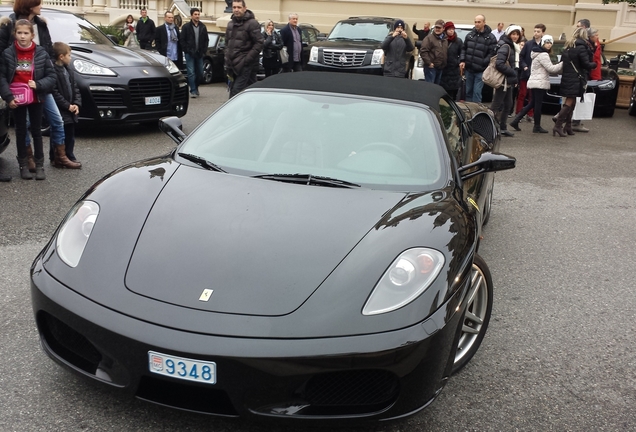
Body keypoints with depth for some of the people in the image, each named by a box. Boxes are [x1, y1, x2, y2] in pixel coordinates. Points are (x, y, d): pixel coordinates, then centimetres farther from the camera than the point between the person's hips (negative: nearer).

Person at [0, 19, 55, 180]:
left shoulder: (41, 53, -6)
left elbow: (51, 76, -2)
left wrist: (38, 85, -18)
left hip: (35, 99, 0)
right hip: (16, 100, 0)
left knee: (36, 132, 8)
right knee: (21, 132, 10)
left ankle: (39, 165, 16)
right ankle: (23, 165, 18)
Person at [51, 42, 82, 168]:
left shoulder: (68, 70, 13)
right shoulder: (53, 71, -15)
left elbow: (75, 88, 13)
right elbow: (55, 93, -19)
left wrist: (77, 104, -1)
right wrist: (68, 106, -17)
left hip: (71, 112, 8)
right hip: (60, 112, -8)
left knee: (70, 137, 14)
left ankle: (70, 158, 23)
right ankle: (60, 159, 5)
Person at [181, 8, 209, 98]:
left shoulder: (203, 27, 9)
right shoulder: (186, 27, -1)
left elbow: (206, 40, 12)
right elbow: (182, 41, -2)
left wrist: (203, 51, 3)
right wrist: (188, 51, -8)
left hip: (199, 54, 4)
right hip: (190, 54, -4)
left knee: (200, 73, 7)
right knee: (191, 73, -8)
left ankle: (196, 87, 27)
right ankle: (193, 91, -4)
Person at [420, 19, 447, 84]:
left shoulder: (445, 40, 16)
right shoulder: (429, 38, -8)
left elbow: (445, 52, 24)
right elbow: (423, 51, -15)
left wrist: (444, 63, 12)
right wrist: (429, 63, -17)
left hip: (440, 68, 7)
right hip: (431, 67, -7)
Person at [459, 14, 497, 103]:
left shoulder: (490, 38, -6)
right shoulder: (470, 35, 8)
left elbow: (492, 53, -11)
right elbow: (464, 49, 15)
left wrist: (483, 63, -19)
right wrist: (462, 61, 1)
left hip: (480, 71, -5)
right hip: (469, 69, 5)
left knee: (477, 92, -6)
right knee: (468, 91, 13)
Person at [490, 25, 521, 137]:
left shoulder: (511, 46, 15)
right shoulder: (505, 46, -14)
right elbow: (499, 64, -25)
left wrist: (513, 78, 7)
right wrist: (513, 73, -17)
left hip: (508, 81, 10)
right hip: (503, 80, -10)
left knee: (508, 104, 15)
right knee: (497, 104, -8)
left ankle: (503, 128, 23)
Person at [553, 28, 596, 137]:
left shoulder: (567, 46, 12)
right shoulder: (581, 47, -11)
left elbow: (562, 61, 13)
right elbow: (586, 64, -12)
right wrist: (594, 64, 5)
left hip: (566, 78, 8)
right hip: (576, 79, -8)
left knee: (570, 102, 14)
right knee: (570, 102, -6)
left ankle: (568, 126, 16)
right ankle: (558, 125, -12)